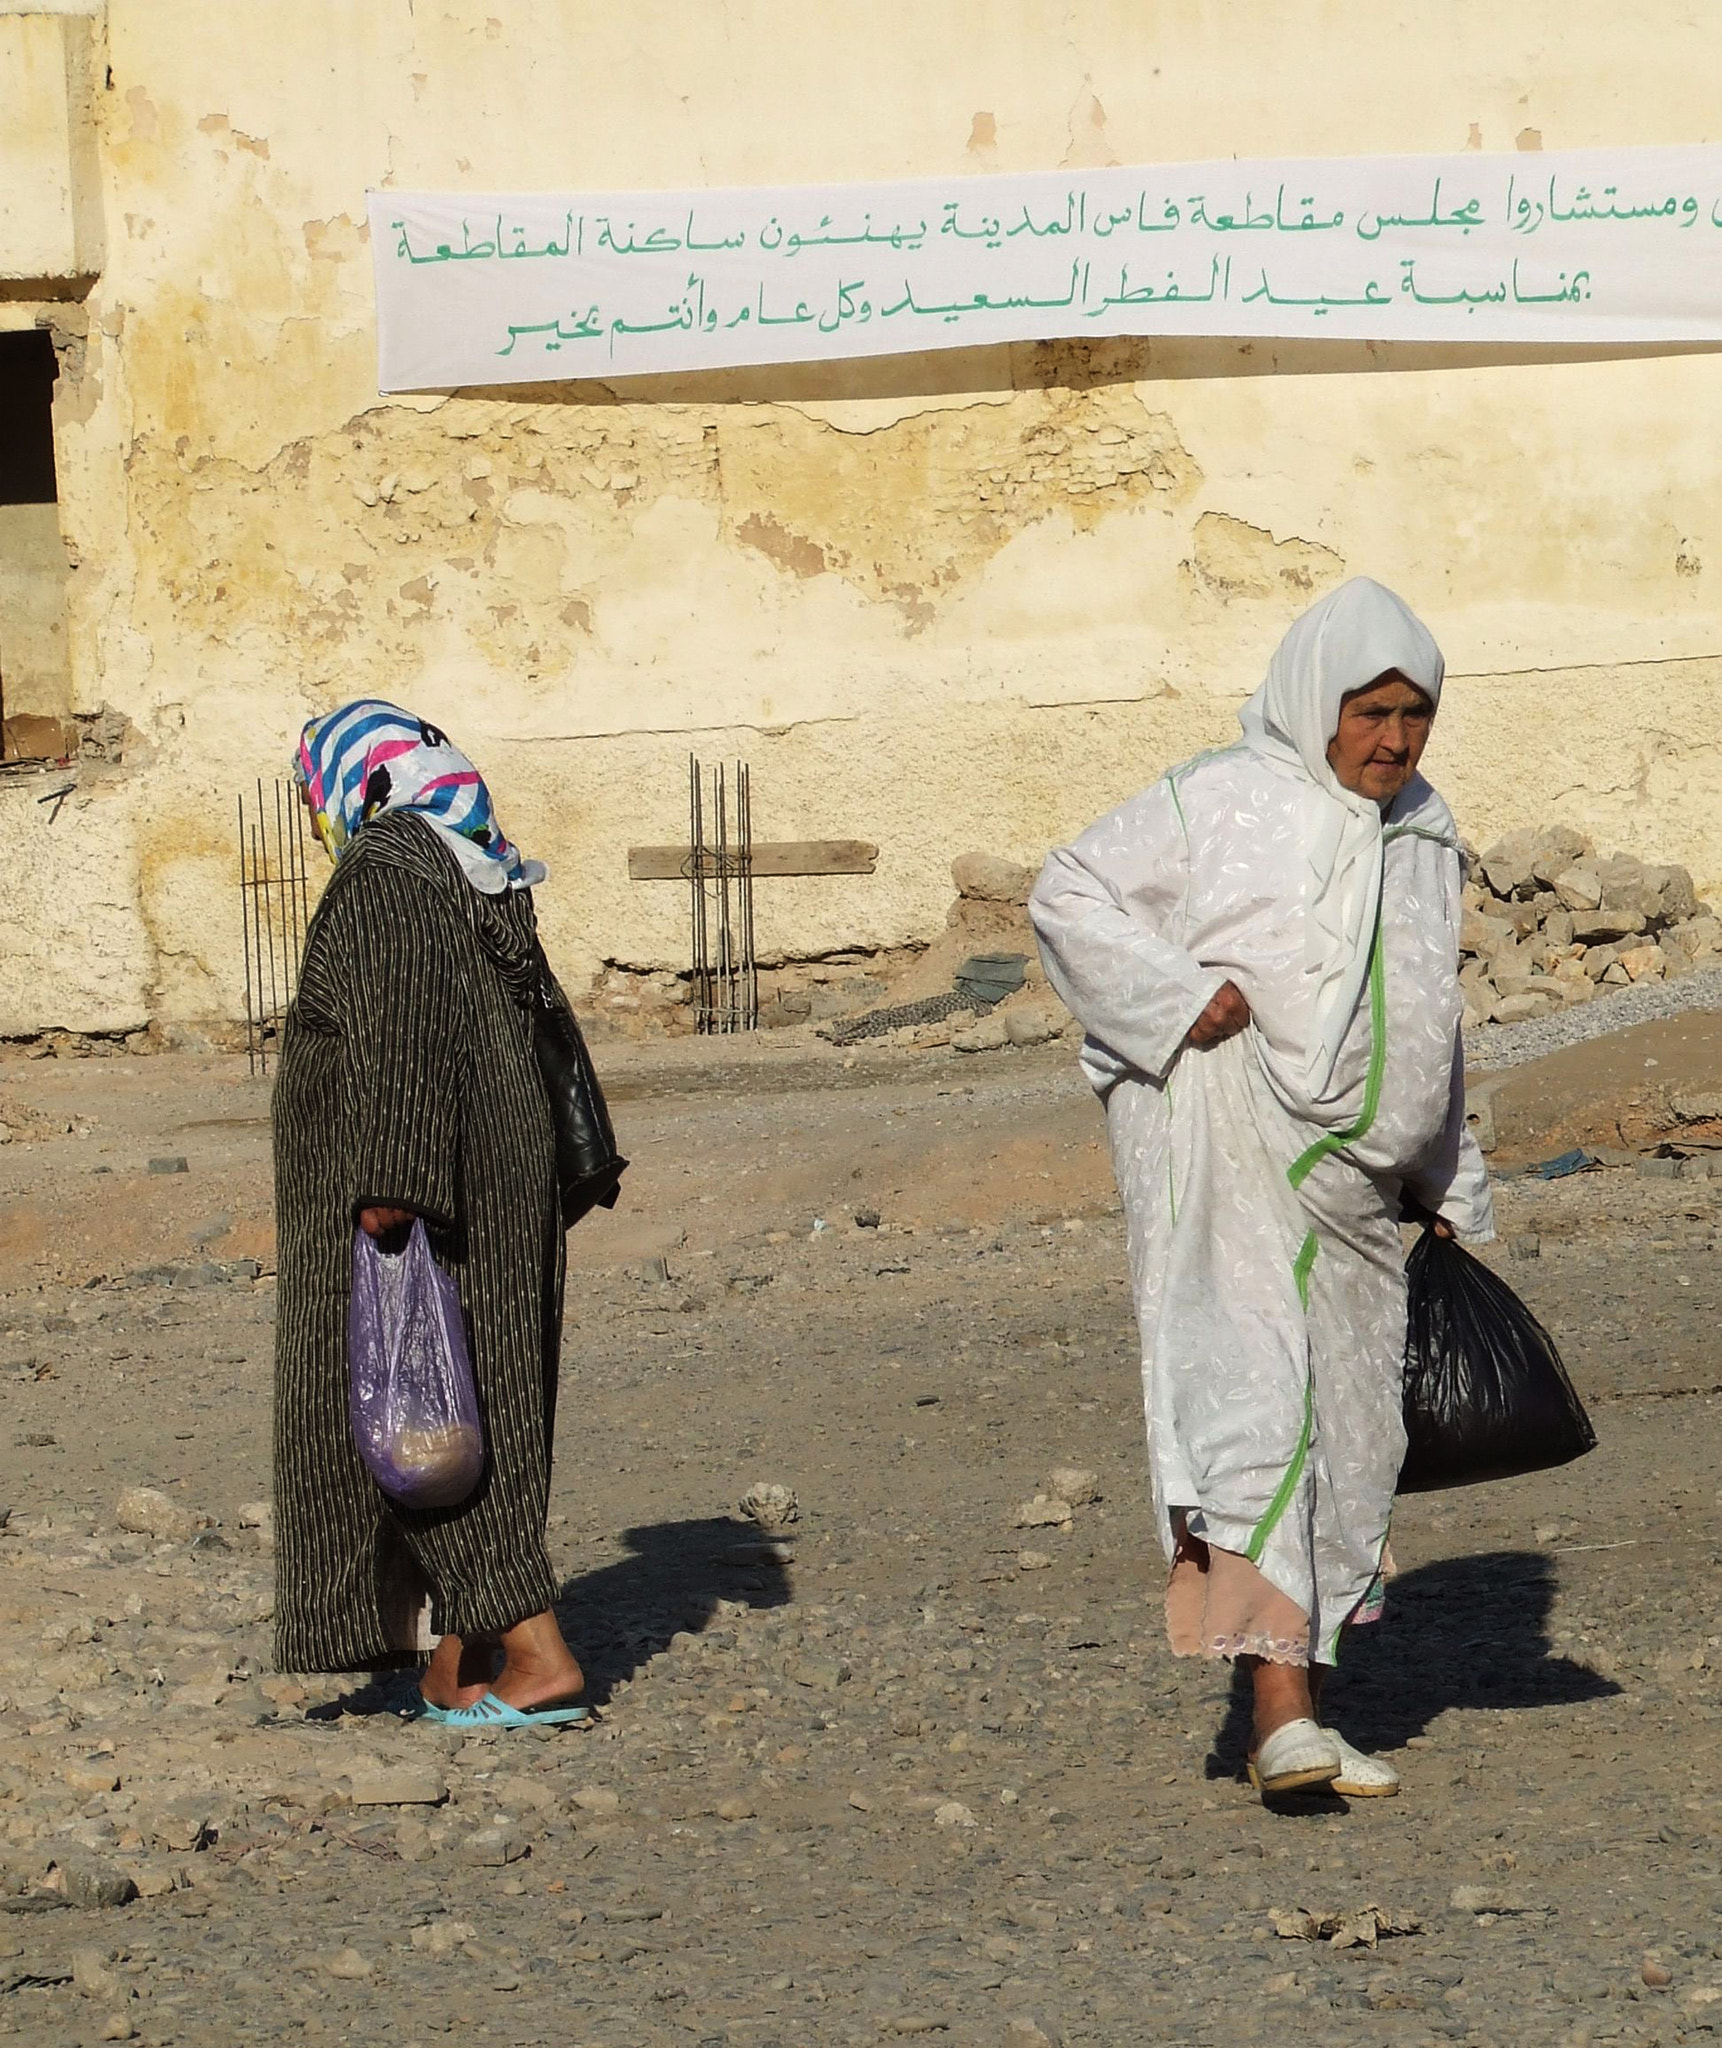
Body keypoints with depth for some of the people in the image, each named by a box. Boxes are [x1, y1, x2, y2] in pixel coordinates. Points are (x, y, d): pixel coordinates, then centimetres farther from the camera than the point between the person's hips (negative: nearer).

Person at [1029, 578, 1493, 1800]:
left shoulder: (1424, 833, 16)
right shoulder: (1222, 804, -3)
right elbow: (1070, 894, -2)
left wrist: (1455, 1193, 27)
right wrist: (1179, 995, -15)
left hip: (1352, 1185, 7)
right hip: (1225, 1149, -7)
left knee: (1351, 1446, 8)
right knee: (1252, 1399, -21)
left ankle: (1297, 1714, 18)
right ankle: (1283, 1711, -32)